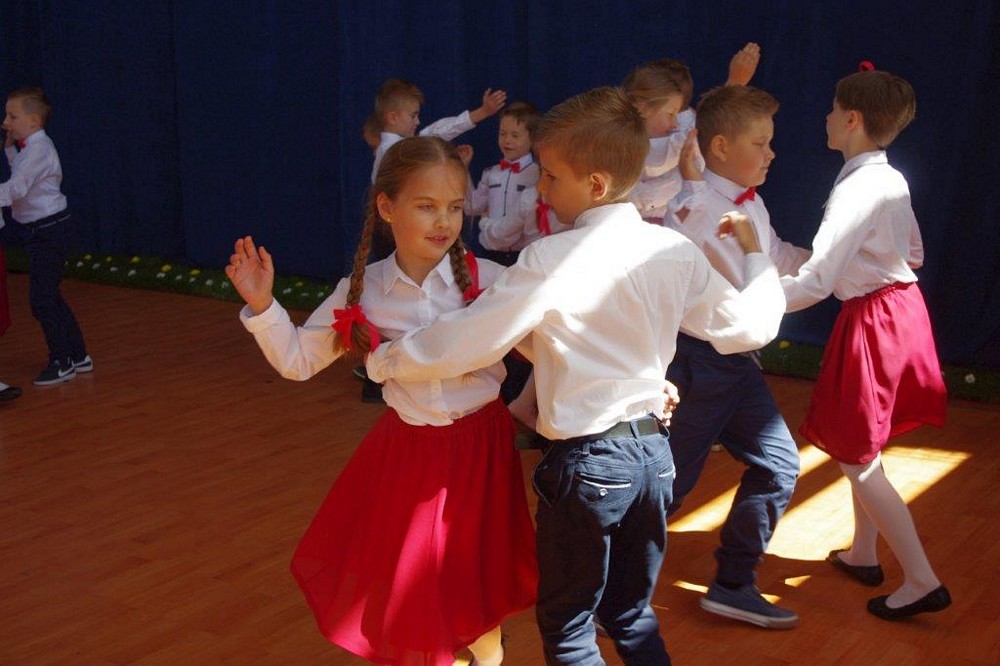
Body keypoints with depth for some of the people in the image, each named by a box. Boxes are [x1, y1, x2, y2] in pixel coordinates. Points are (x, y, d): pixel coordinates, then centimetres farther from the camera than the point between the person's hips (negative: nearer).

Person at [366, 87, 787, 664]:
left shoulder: (551, 259, -17)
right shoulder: (676, 251, -2)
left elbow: (459, 346, -16)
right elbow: (751, 328, 5)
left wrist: (383, 360, 0)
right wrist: (757, 257, 22)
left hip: (585, 460, -6)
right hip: (654, 450, 6)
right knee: (633, 614, 23)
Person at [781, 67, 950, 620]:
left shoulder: (856, 189, -22)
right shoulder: (893, 179, 5)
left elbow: (815, 282, -28)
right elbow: (913, 253, 19)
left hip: (872, 321, -9)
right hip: (901, 305, 9)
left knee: (856, 457, 1)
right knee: (859, 446, 21)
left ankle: (922, 582, 6)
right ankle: (863, 554, 34)